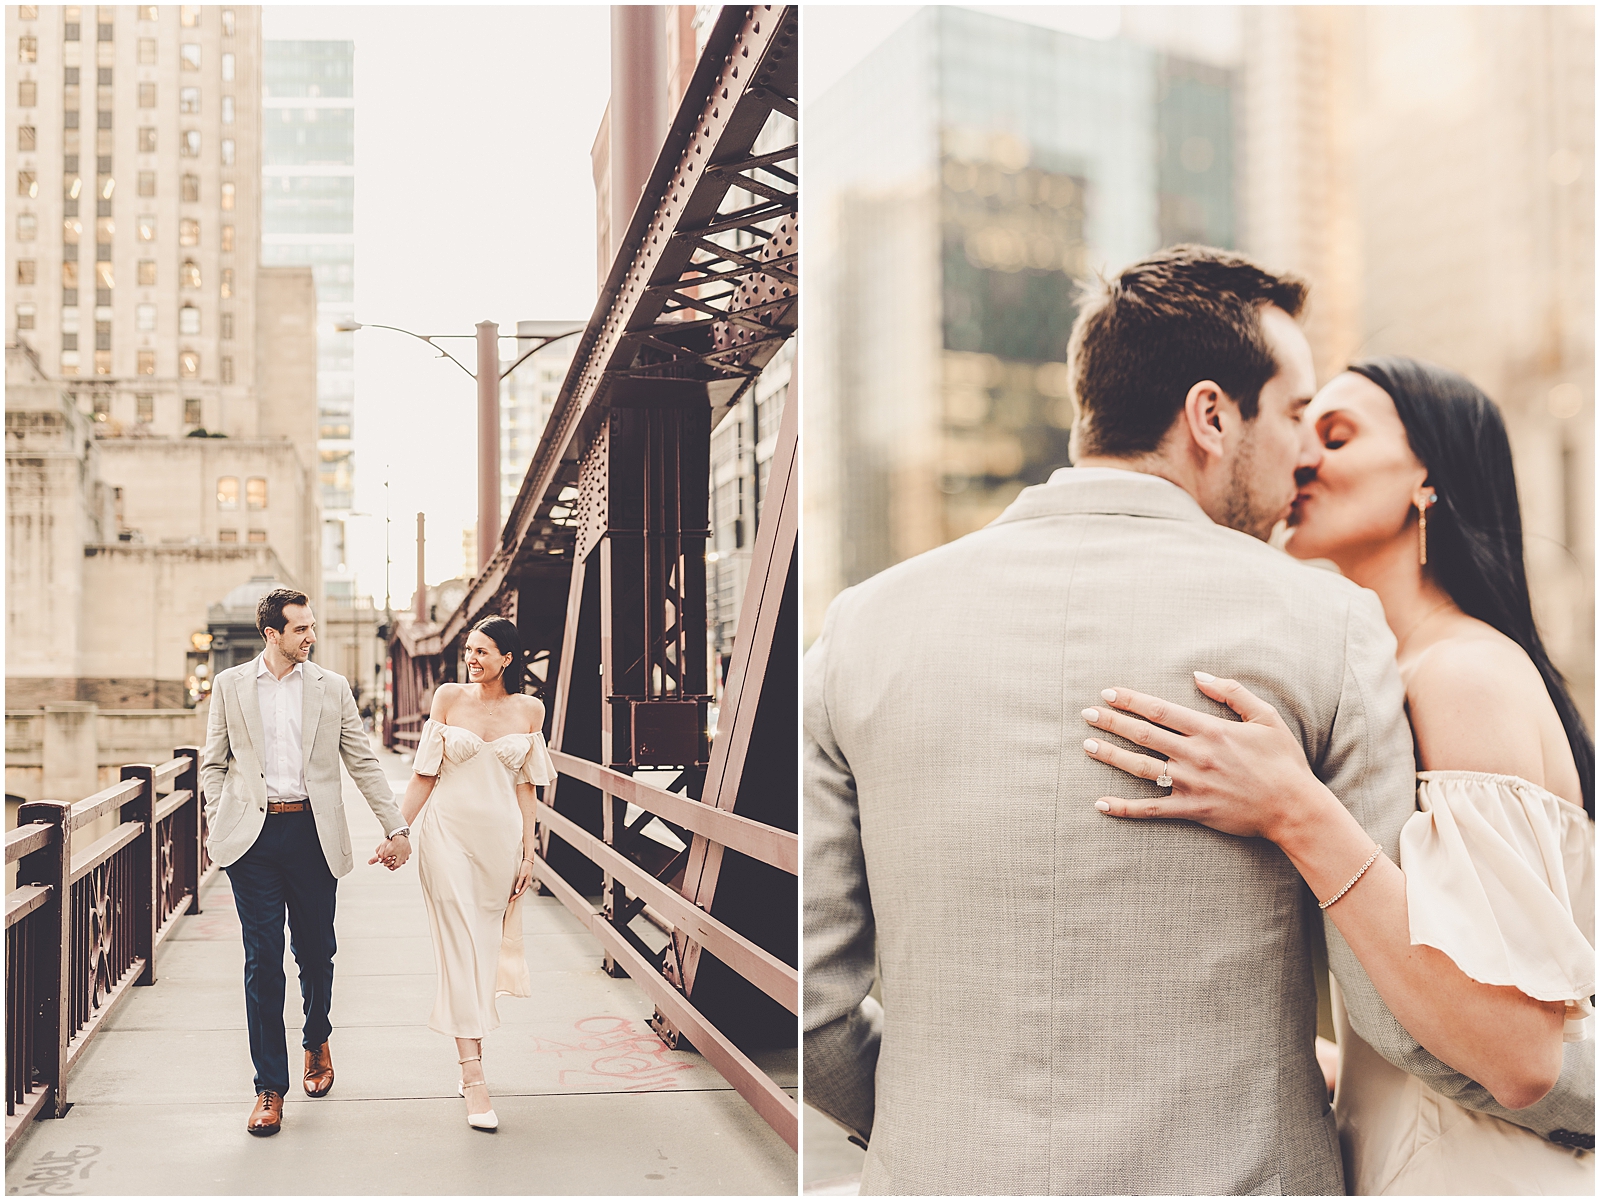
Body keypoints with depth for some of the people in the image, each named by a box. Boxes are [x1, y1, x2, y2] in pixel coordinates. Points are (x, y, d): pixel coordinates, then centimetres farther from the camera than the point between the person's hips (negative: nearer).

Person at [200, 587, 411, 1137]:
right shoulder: (230, 685, 7)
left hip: (312, 833, 1)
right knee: (262, 961, -2)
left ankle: (317, 1041, 38)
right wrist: (214, 823, -2)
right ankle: (270, 1087, 5)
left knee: (316, 953, 9)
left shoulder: (332, 688, 7)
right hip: (253, 834, -1)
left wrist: (395, 827, 3)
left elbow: (363, 763, 7)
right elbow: (214, 763, 11)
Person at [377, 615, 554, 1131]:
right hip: (448, 832, -2)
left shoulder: (529, 709, 4)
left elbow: (526, 787, 8)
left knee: (486, 945, 9)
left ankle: (469, 1061, 25)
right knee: (460, 946, -7)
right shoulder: (450, 697, 0)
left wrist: (528, 852, 5)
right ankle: (474, 1081, -9)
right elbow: (425, 774, 3)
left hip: (501, 837, 2)